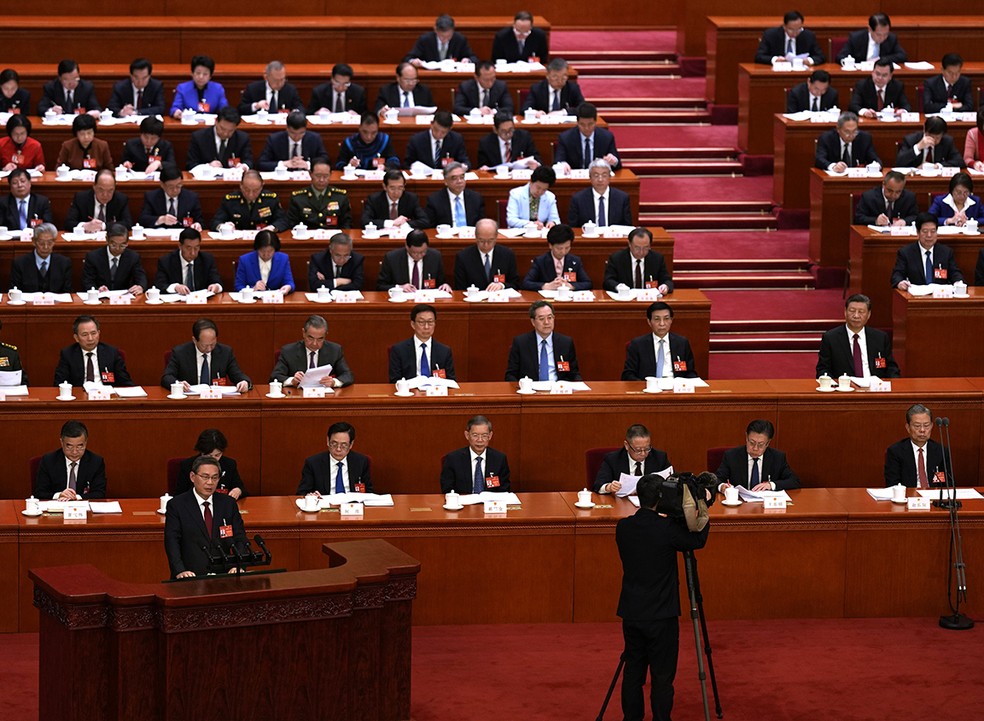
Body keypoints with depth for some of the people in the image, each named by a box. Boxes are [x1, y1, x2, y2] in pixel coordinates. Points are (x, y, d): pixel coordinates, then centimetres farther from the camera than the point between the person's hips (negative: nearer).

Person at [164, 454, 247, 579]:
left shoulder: (229, 504, 13)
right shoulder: (176, 505, 3)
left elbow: (240, 539, 8)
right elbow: (172, 542, -6)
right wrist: (180, 571, -23)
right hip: (192, 577, -2)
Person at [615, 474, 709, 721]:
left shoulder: (623, 528, -2)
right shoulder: (666, 529, -17)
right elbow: (698, 540, -3)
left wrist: (673, 518, 8)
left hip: (631, 613, 5)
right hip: (661, 616, -5)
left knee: (633, 671, 14)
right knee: (662, 676, 3)